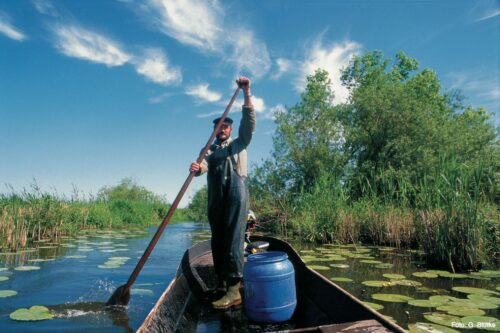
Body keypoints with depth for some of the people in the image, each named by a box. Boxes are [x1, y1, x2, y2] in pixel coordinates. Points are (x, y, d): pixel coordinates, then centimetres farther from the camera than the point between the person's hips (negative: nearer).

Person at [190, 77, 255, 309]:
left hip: (236, 195, -4)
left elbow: (249, 122, 0)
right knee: (217, 241, 6)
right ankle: (221, 284, 17)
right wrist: (196, 168, -26)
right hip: (215, 199, 4)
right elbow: (204, 165, 0)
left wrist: (246, 93, -12)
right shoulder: (209, 149, 22)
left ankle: (234, 290, -15)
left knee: (233, 240, -12)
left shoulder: (239, 144, 16)